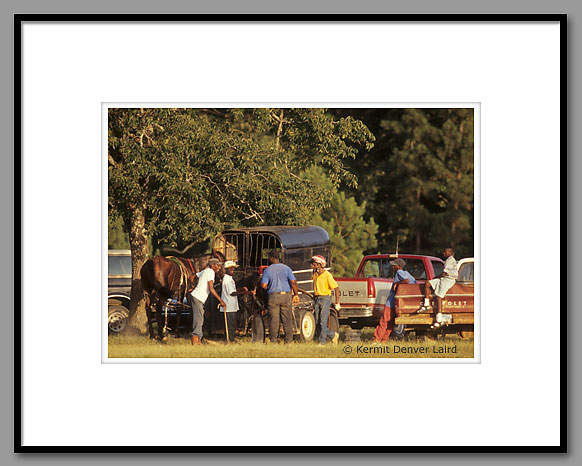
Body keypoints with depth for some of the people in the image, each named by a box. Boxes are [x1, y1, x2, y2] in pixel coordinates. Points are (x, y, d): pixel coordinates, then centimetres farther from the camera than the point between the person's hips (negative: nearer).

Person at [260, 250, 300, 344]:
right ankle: (289, 340, 5)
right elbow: (293, 282, -5)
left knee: (274, 319, 3)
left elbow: (263, 285, -8)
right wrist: (296, 294, 3)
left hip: (273, 297, -1)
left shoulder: (267, 270, -2)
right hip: (286, 295, 1)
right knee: (287, 319, 5)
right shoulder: (286, 268, 1)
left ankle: (274, 340, 2)